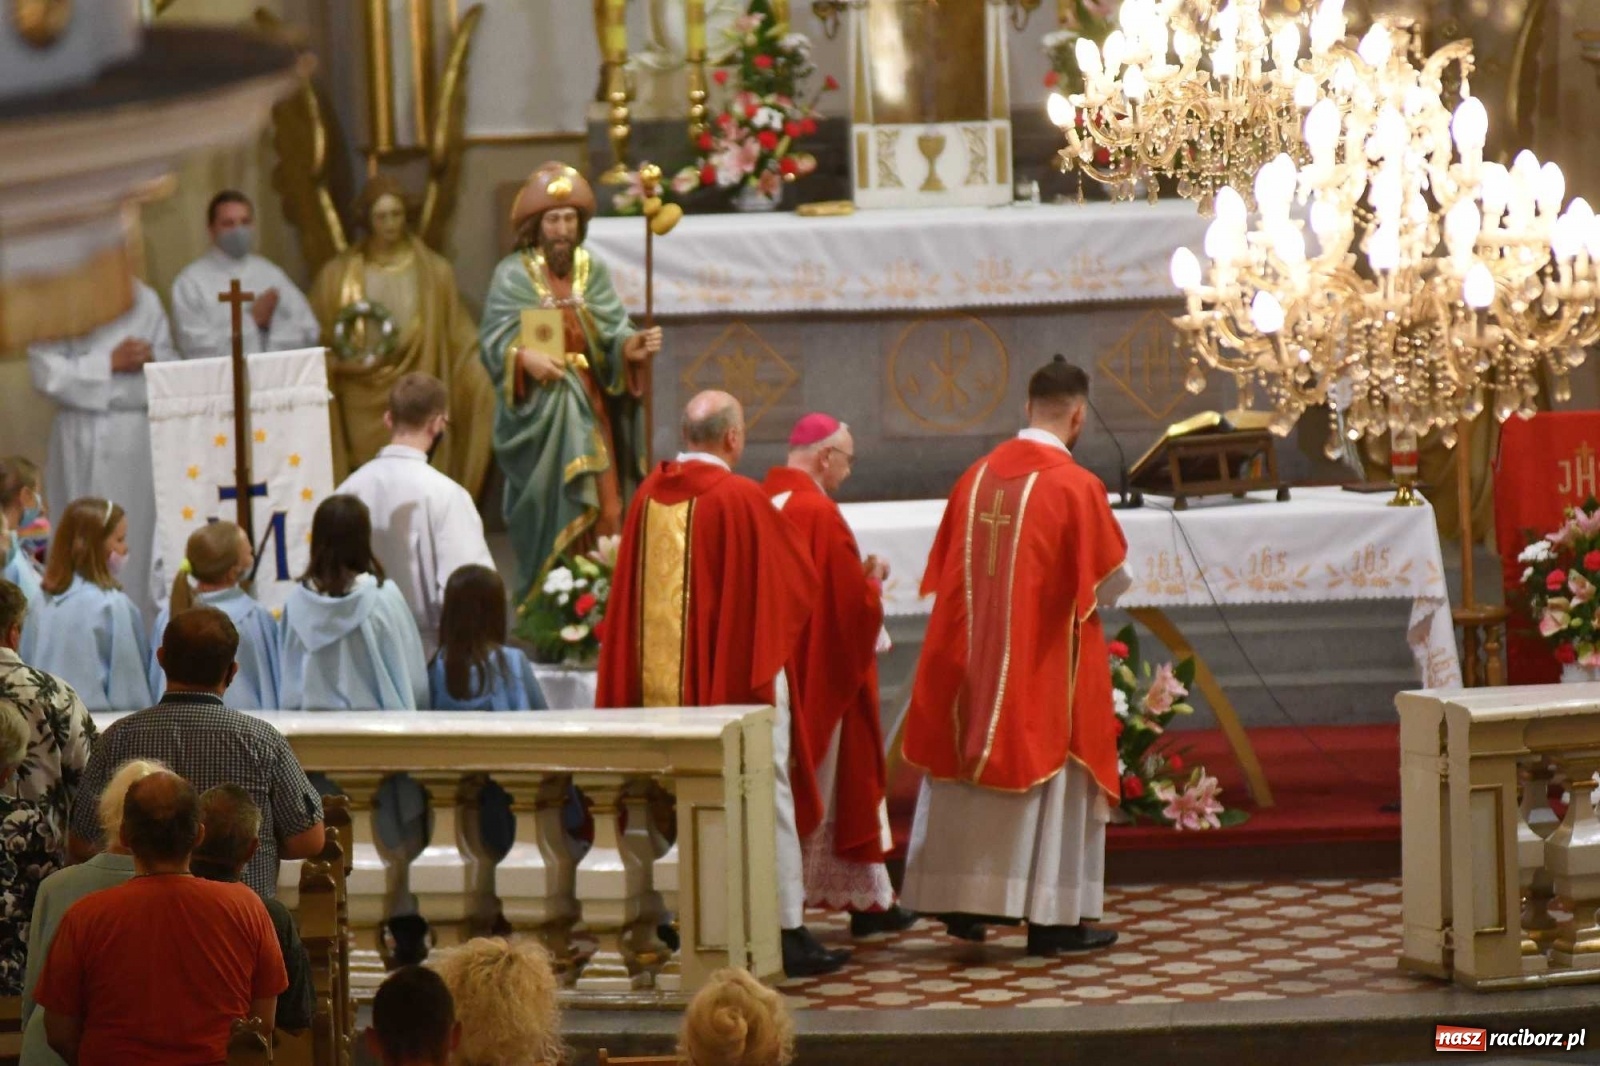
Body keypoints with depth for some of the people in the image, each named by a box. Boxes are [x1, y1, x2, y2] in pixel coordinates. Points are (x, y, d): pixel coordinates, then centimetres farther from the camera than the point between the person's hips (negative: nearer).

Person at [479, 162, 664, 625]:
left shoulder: (593, 271, 8)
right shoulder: (513, 274, -2)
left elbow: (612, 331, -1)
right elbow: (495, 340, -10)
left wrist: (631, 345, -23)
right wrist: (523, 356, -31)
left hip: (591, 405, 3)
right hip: (540, 408, -3)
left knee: (600, 503, -2)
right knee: (553, 504, -10)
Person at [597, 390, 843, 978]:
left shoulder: (648, 496, 3)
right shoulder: (742, 499, -14)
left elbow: (628, 592, 12)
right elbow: (799, 582, -6)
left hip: (661, 681, 6)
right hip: (739, 677, -6)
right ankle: (786, 931, 1)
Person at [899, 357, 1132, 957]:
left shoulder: (976, 477, 1)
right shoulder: (1075, 487, -15)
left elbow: (947, 572, 8)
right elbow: (1112, 579, -8)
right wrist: (1077, 596, 13)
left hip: (975, 657, 5)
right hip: (1048, 660, -5)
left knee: (975, 778, 15)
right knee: (1052, 780, 2)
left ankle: (963, 898, 20)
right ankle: (1052, 917, 4)